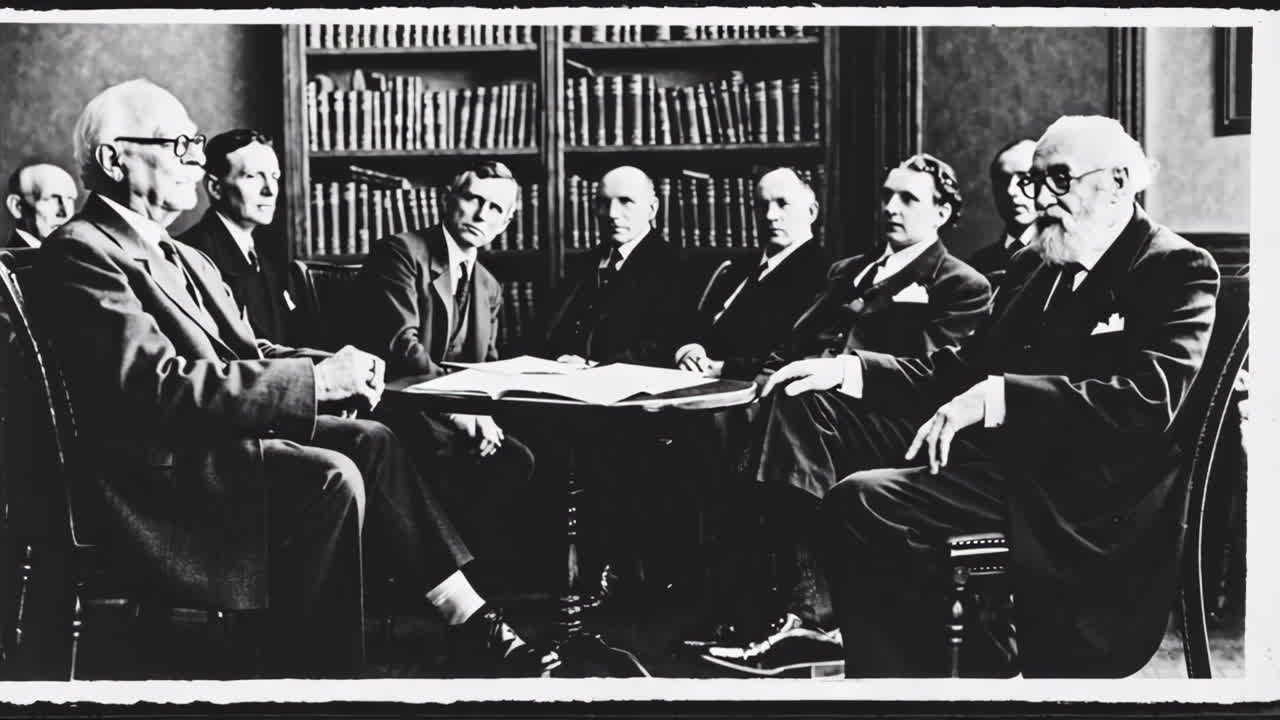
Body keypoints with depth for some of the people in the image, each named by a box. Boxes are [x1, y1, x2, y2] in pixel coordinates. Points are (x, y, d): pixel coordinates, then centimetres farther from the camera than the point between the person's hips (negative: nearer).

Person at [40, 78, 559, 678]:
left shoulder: (183, 258, 20)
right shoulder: (81, 251, -12)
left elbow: (245, 353, 16)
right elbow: (161, 387, -22)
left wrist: (335, 368, -5)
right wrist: (316, 380, -22)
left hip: (209, 435, 9)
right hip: (154, 471, -9)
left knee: (370, 441, -9)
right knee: (330, 477, -26)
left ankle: (468, 623, -11)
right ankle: (316, 673, -14)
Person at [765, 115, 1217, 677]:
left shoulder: (1180, 269, -5)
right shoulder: (1036, 268, 20)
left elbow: (1150, 397, -21)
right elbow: (961, 369, 18)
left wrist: (997, 397, -29)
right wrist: (848, 369, 2)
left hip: (1080, 495, -9)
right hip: (994, 444, 9)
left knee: (863, 501, -28)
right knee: (806, 404, 2)